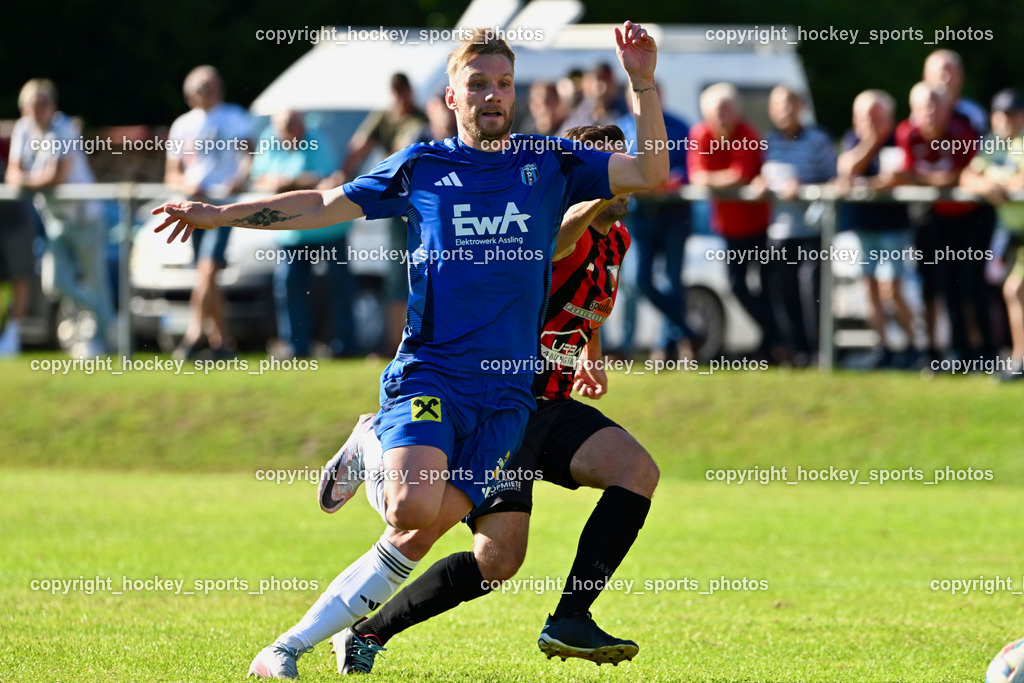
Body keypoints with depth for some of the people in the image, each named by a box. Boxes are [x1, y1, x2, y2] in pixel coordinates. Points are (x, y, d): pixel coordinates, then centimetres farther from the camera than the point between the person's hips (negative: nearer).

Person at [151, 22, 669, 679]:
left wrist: (643, 84, -7)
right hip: (428, 372, -2)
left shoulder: (550, 163, 11)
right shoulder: (422, 167, 9)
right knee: (416, 506, -29)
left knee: (420, 534, -10)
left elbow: (653, 175, 5)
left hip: (506, 392, 2)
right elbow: (324, 205, 16)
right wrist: (219, 215, 13)